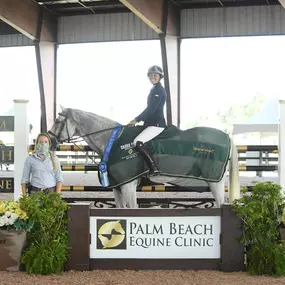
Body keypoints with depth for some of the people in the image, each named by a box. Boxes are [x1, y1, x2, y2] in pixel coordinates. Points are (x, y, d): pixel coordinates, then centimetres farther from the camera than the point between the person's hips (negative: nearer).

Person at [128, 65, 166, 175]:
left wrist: (136, 120, -18)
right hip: (152, 123, 11)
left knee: (137, 143, -24)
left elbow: (151, 109, -19)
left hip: (156, 124, -11)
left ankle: (154, 168, -24)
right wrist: (138, 119, 20)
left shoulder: (158, 89, -11)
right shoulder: (155, 89, 19)